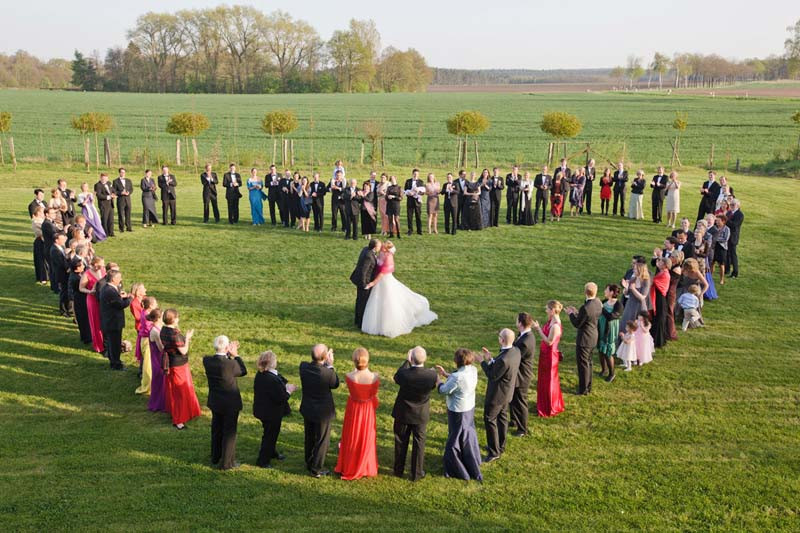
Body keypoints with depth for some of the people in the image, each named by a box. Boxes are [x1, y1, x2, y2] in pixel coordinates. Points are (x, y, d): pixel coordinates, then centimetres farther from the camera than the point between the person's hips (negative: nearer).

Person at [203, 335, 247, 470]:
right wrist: (236, 355, -5)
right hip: (230, 403, -6)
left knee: (216, 430, 24)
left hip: (215, 402, 6)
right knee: (229, 433, 10)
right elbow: (243, 371, -8)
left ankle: (215, 457, 40)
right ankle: (226, 462, 19)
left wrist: (229, 354, 2)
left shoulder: (207, 361, -14)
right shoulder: (230, 364, -28)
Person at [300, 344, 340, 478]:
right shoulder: (328, 372, -31)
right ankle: (316, 469, 26)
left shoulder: (303, 366, -18)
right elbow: (335, 384, -10)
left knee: (309, 438, 25)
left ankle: (309, 463, 44)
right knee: (322, 441, 15)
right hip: (323, 412, -5)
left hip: (307, 410, 5)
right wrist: (330, 365, -11)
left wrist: (326, 364, -3)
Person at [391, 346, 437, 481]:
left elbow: (396, 377, -4)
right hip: (421, 415, 0)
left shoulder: (404, 374, -28)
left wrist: (407, 361, 1)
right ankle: (416, 473, 26)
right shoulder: (431, 375, -25)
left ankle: (398, 470, 34)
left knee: (401, 441, 19)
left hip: (403, 413, 0)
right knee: (419, 442, 16)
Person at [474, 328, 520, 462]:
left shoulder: (503, 359, -36)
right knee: (502, 417, 23)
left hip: (497, 394, -9)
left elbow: (492, 376, -22)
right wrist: (490, 358, 1)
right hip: (506, 392, 9)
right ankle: (500, 446, 39)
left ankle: (494, 451, 16)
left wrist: (483, 361, -13)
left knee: (490, 420, 7)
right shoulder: (516, 350, -8)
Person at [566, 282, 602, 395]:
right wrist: (576, 312, 10)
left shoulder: (585, 308, -29)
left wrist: (571, 314, -4)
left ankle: (583, 389, 18)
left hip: (584, 339, -9)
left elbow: (577, 324, -20)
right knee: (588, 362, 23)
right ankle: (588, 386, 36)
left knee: (583, 364, 6)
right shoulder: (598, 303, -4)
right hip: (593, 337, 9)